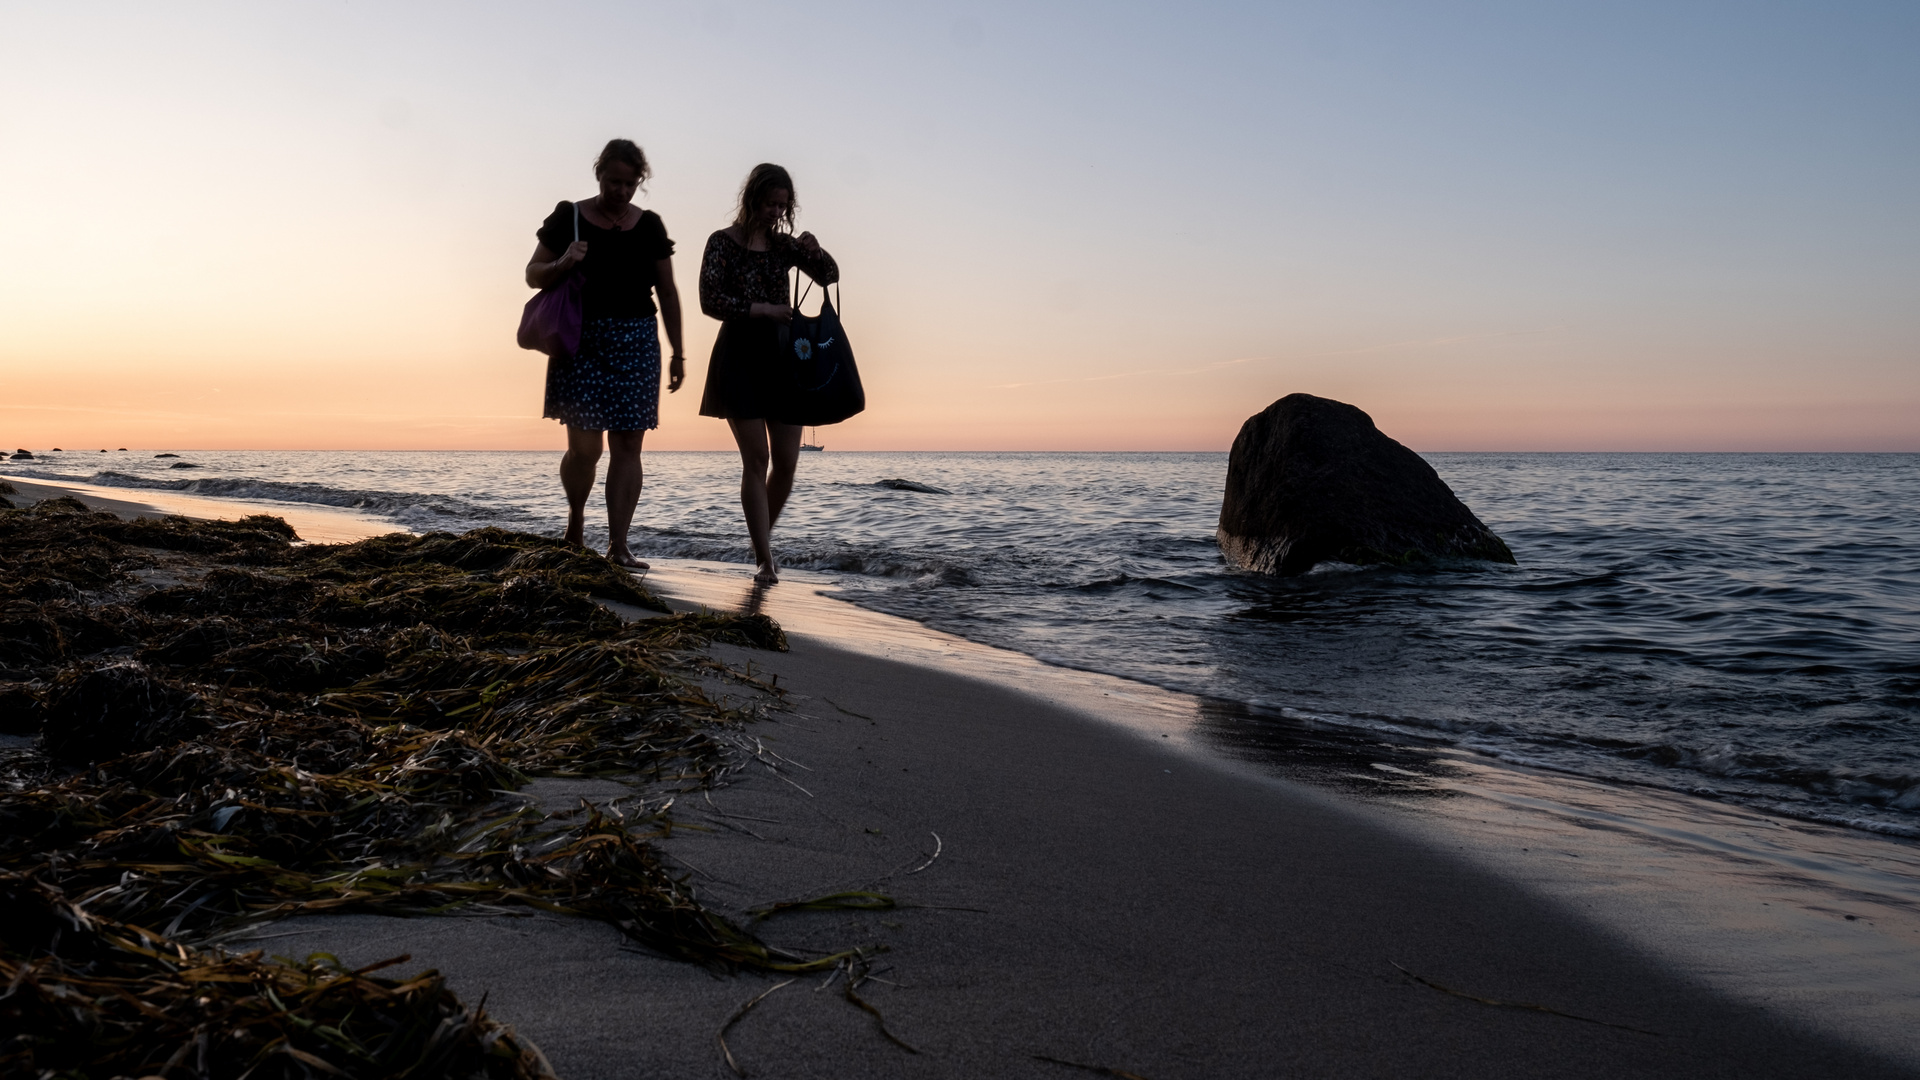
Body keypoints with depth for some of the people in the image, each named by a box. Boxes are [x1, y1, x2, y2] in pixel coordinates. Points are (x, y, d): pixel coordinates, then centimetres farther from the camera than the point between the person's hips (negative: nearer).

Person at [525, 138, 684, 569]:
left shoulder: (650, 226, 8)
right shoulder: (568, 218, 2)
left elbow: (667, 292, 12)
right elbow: (533, 275, 7)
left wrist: (677, 353, 10)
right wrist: (562, 264, -15)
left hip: (636, 343, 2)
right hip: (581, 341, -2)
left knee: (627, 445, -2)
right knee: (584, 447, -6)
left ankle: (618, 545, 2)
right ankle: (575, 521, 23)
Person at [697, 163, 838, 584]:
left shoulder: (783, 244, 11)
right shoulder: (722, 242, -1)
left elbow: (829, 276, 13)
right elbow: (710, 301, -11)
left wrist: (815, 251, -8)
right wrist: (765, 310, -15)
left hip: (783, 356, 4)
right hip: (740, 357, -4)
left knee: (786, 462, 0)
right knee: (756, 459, -8)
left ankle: (762, 538, 23)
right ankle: (764, 560, -4)